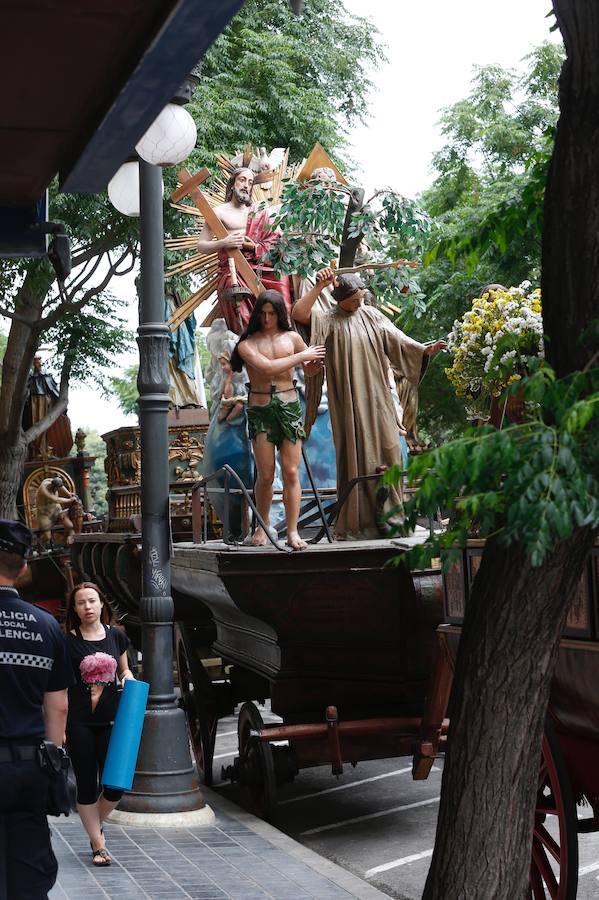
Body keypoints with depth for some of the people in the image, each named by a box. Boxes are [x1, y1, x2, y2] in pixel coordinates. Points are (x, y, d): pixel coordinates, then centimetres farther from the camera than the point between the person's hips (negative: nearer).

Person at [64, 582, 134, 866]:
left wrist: (128, 677, -2)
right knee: (86, 784, 4)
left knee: (115, 784, 1)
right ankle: (98, 845, 18)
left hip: (110, 719, 3)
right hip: (78, 722, -3)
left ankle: (96, 825, 31)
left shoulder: (117, 636, 6)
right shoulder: (68, 642, -5)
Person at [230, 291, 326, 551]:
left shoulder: (291, 337, 7)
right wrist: (301, 356, -12)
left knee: (291, 472, -4)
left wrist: (315, 364, -5)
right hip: (260, 410, -1)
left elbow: (308, 370, 19)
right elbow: (268, 367, -17)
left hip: (289, 406, 2)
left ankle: (292, 532, -2)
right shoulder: (247, 344, -1)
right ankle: (263, 525, 20)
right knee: (265, 475, 0)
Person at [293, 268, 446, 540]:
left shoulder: (372, 316, 10)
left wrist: (424, 349, -8)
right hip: (349, 403, -4)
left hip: (377, 400, 4)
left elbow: (396, 339, 5)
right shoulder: (328, 320, -1)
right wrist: (319, 287, -19)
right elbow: (299, 313, -16)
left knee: (386, 451, 3)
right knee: (355, 456, -3)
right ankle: (353, 524, 4)